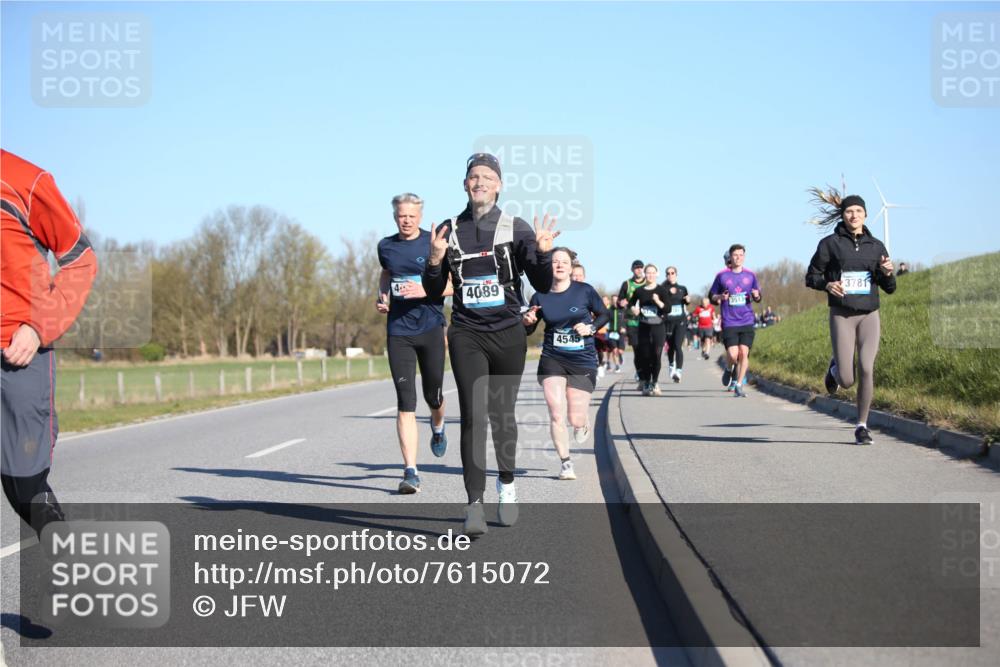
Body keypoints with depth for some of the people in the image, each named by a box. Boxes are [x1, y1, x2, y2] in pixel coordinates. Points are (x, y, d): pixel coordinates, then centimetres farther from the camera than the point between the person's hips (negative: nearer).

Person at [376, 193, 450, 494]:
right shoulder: (386, 246, 9)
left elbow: (454, 284, -4)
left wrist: (425, 290, -20)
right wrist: (382, 297, 10)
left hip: (431, 328, -2)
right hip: (398, 331, 2)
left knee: (433, 395, 9)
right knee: (405, 403, -7)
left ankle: (438, 426, 48)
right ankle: (411, 472, -9)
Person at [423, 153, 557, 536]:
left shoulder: (516, 229, 1)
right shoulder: (449, 231, 5)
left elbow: (542, 286, 0)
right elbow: (434, 292, 9)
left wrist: (542, 252, -18)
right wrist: (435, 261, -10)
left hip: (508, 335, 0)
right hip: (466, 335, 0)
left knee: (502, 415, 10)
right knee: (473, 417, -11)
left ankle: (507, 484, 35)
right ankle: (474, 505, -12)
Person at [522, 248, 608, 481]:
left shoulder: (584, 291, -5)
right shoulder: (540, 297, -2)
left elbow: (604, 314, 8)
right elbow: (527, 330, 9)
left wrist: (591, 328, -10)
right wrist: (527, 321, -13)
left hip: (583, 361, -1)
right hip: (552, 360, 1)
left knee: (575, 419, 0)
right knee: (556, 415, -10)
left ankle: (582, 425, 40)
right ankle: (565, 463, 7)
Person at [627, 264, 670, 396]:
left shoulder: (662, 290, -2)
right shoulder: (639, 291, 5)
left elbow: (667, 309, -7)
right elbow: (631, 302, 22)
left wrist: (658, 301, -22)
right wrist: (633, 308, 2)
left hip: (658, 327, -2)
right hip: (644, 327, 2)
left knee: (656, 355, -7)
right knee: (645, 356, 4)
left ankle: (655, 383, 5)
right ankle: (646, 384, 13)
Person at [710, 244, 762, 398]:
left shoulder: (750, 275, 8)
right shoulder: (722, 275, 3)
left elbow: (758, 298, 16)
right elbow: (712, 296, 10)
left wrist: (756, 296, -7)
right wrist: (720, 297, -12)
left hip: (747, 321, 2)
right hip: (729, 322, -2)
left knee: (744, 353, -7)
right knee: (733, 355, -12)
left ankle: (739, 385, 3)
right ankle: (729, 369, 22)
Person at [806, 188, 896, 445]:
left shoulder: (876, 246, 7)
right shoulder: (830, 243, -1)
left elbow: (889, 288, 11)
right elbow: (811, 277, 4)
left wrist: (887, 273, -11)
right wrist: (828, 284, -17)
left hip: (869, 315, 2)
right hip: (842, 316, -2)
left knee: (867, 369, -16)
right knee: (847, 380, -6)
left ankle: (862, 426, 0)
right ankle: (835, 368, 33)